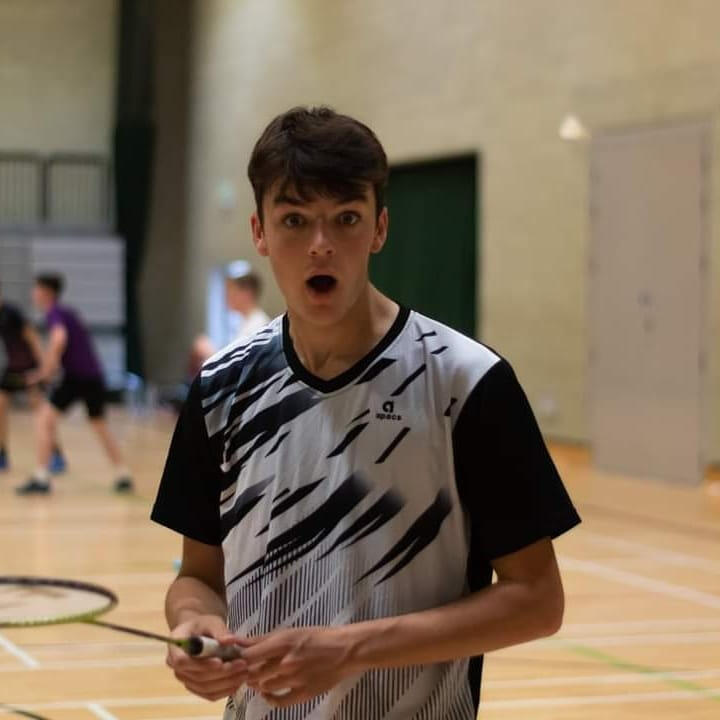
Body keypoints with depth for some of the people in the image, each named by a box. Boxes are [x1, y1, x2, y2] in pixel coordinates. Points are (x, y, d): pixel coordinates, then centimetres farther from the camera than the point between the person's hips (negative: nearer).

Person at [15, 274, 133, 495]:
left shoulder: (54, 313, -6)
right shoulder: (68, 313, 21)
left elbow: (59, 337, -27)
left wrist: (48, 367, -17)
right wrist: (47, 370, 24)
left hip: (76, 376, -9)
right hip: (94, 376, 9)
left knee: (45, 417, -4)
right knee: (100, 425, 23)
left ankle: (41, 478, -10)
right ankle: (123, 477, 25)